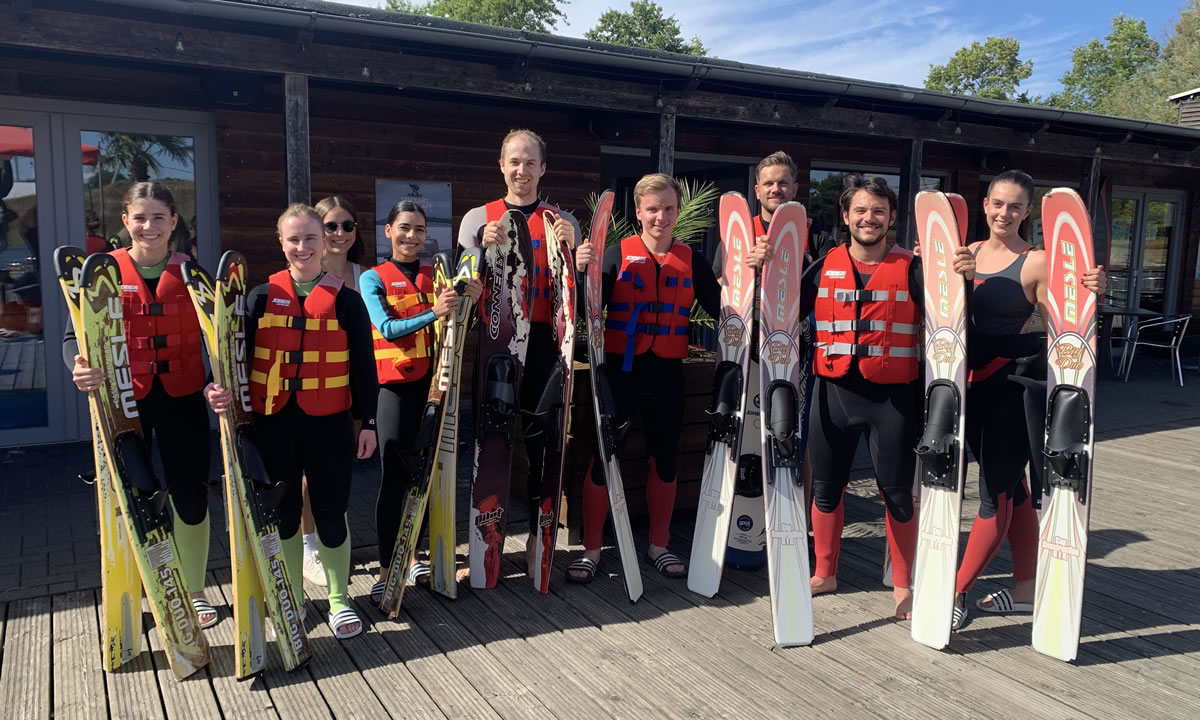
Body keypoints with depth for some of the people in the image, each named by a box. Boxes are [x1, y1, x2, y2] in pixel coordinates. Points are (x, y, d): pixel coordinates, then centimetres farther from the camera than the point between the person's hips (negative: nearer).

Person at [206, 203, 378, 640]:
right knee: (283, 513, 11)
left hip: (329, 423, -1)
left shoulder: (345, 299, 2)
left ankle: (339, 599, 24)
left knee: (330, 512, 4)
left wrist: (367, 421, 1)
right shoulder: (261, 297, 6)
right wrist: (221, 388, -15)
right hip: (274, 423, 2)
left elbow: (363, 366, 3)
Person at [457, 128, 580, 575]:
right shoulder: (478, 219, 10)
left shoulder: (561, 223, 10)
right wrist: (484, 248, -9)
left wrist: (568, 249, -8)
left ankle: (537, 539, 17)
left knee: (541, 441, 3)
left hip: (542, 343, 0)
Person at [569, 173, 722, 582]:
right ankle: (591, 551, 13)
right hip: (620, 368, -3)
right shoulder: (617, 254, -2)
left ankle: (659, 546, 28)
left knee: (665, 459, 11)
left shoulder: (692, 261, 6)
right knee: (604, 457, 0)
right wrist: (584, 271, -27)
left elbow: (721, 308, 3)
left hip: (667, 371, 3)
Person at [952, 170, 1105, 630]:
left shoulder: (1036, 262, -8)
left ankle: (956, 591, 9)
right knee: (1012, 488, 16)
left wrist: (1092, 294, -28)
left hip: (1015, 381, -6)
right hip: (976, 381, 6)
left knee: (995, 492, -1)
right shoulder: (968, 253, 8)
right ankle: (1025, 589, 28)